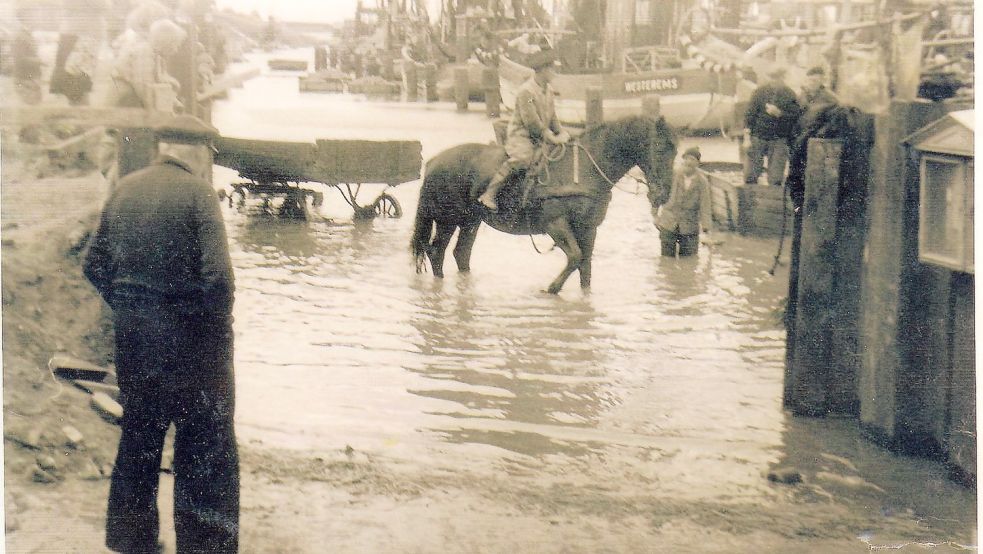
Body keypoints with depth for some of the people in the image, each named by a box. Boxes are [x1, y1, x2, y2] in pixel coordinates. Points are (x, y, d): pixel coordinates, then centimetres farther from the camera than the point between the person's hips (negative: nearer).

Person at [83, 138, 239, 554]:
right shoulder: (197, 193, -14)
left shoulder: (124, 189, 4)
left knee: (137, 440, 20)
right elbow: (217, 277, -21)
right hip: (190, 344, -6)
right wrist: (218, 330, -7)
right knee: (204, 447, 6)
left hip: (133, 339, 6)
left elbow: (94, 266, 8)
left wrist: (127, 308, 15)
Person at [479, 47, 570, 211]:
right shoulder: (526, 91, -17)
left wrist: (561, 133, 1)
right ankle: (489, 194, -30)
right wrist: (551, 138, -19)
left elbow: (552, 117, 19)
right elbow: (531, 122, -21)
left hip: (540, 138, 9)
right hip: (520, 135, -9)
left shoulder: (548, 90, 11)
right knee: (522, 158, -34)